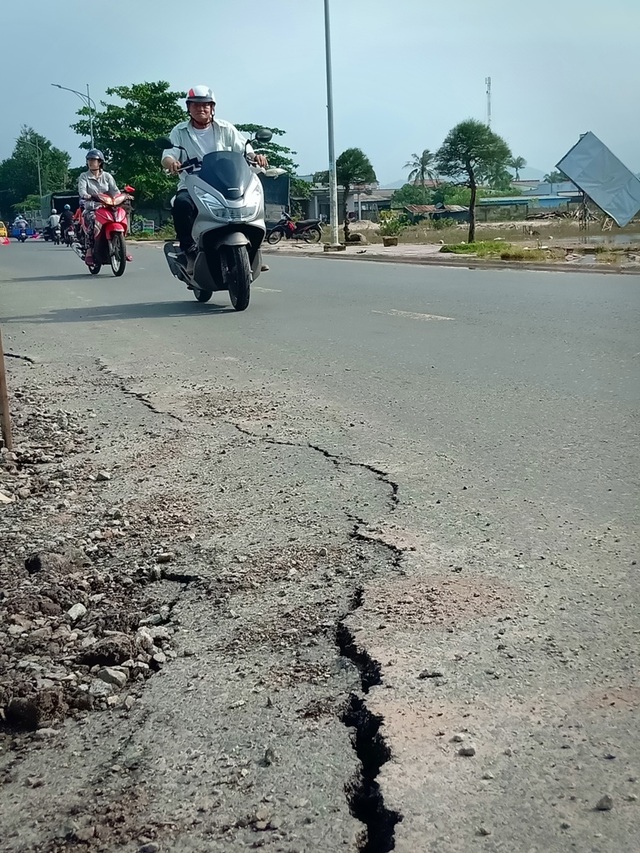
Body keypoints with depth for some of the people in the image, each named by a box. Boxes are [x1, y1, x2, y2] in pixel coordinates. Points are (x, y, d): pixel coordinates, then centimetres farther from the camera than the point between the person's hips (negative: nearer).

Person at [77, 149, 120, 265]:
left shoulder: (107, 176, 14)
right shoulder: (84, 177, 8)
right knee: (92, 220, -35)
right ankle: (89, 251, -34)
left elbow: (115, 190, 2)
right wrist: (86, 196, -35)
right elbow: (81, 190, -11)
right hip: (91, 209, -2)